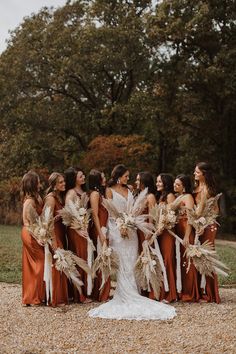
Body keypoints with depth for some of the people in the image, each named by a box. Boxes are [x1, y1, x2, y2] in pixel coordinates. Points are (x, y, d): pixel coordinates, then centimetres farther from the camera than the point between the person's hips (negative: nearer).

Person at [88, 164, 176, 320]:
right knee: (122, 263, -5)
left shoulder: (128, 190, 15)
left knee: (131, 261, 3)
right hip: (117, 229, -5)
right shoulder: (110, 191, 0)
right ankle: (126, 296, -1)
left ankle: (131, 294, 8)